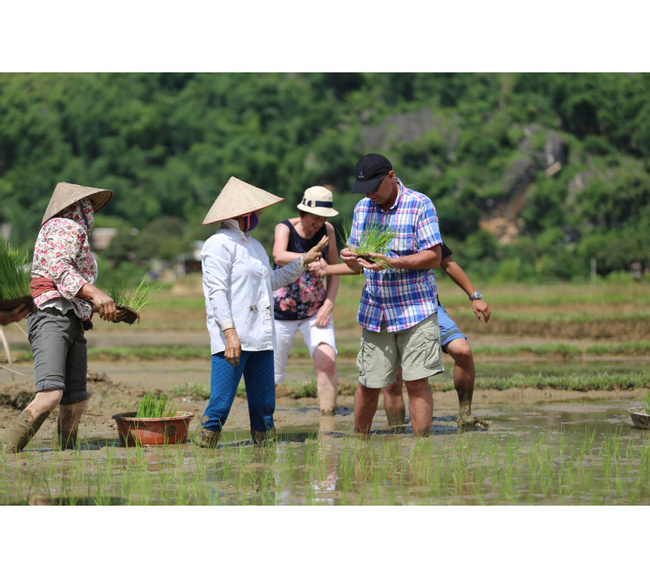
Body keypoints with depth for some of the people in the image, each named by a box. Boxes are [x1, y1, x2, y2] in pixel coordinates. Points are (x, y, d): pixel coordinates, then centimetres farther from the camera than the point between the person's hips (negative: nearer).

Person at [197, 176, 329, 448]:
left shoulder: (254, 246, 23)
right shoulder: (219, 244, -6)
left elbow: (271, 281, 33)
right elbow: (216, 291, -14)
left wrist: (304, 261, 31)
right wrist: (229, 332, -22)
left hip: (260, 339, 9)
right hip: (233, 338, -9)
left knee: (264, 407, 8)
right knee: (220, 406, -11)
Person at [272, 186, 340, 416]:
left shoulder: (327, 230, -2)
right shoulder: (285, 228, -14)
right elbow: (279, 256, -36)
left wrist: (328, 305, -5)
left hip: (315, 312, 3)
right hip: (282, 311, -3)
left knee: (327, 360, -20)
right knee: (273, 373, 4)